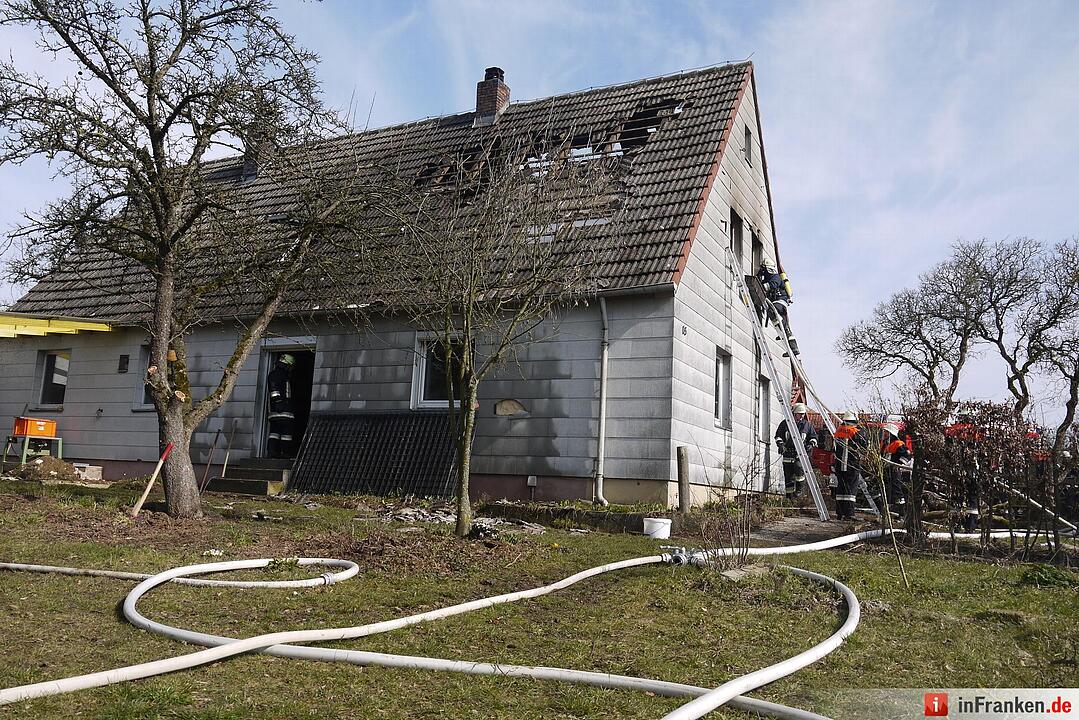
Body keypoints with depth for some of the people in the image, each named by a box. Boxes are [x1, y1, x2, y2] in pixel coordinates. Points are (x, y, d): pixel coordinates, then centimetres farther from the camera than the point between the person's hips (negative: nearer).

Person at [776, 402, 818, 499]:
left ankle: (799, 489, -3)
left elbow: (813, 436, 16)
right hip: (788, 454, 1)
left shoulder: (806, 425, 6)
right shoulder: (785, 424, 3)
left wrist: (811, 444, -3)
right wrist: (780, 444, -5)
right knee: (788, 476, 3)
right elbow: (778, 436, 12)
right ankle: (789, 495, 15)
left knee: (799, 469, -24)